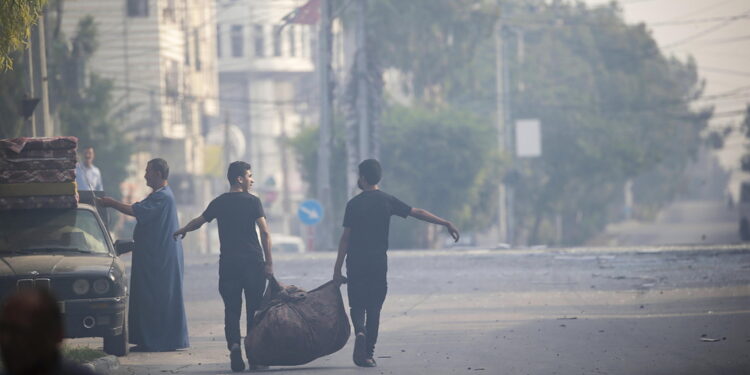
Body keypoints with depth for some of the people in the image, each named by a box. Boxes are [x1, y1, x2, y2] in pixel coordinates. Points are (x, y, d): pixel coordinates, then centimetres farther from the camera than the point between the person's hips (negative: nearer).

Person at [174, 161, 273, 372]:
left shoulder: (219, 203, 9)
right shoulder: (252, 202, -2)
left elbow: (199, 221, 23)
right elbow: (265, 232, -10)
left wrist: (182, 231, 44)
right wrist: (269, 262, -7)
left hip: (228, 263, 3)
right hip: (253, 262, -3)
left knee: (231, 309, 5)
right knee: (254, 309, 4)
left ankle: (234, 346, -17)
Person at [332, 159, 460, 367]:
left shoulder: (354, 204, -4)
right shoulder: (387, 201, 2)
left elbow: (346, 237, -5)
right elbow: (418, 213, -1)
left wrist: (338, 268, -2)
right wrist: (446, 223, 3)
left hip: (356, 264, -2)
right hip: (379, 263, 2)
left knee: (357, 304, 7)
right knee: (374, 308, 9)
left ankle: (360, 331, -25)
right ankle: (368, 354, 7)